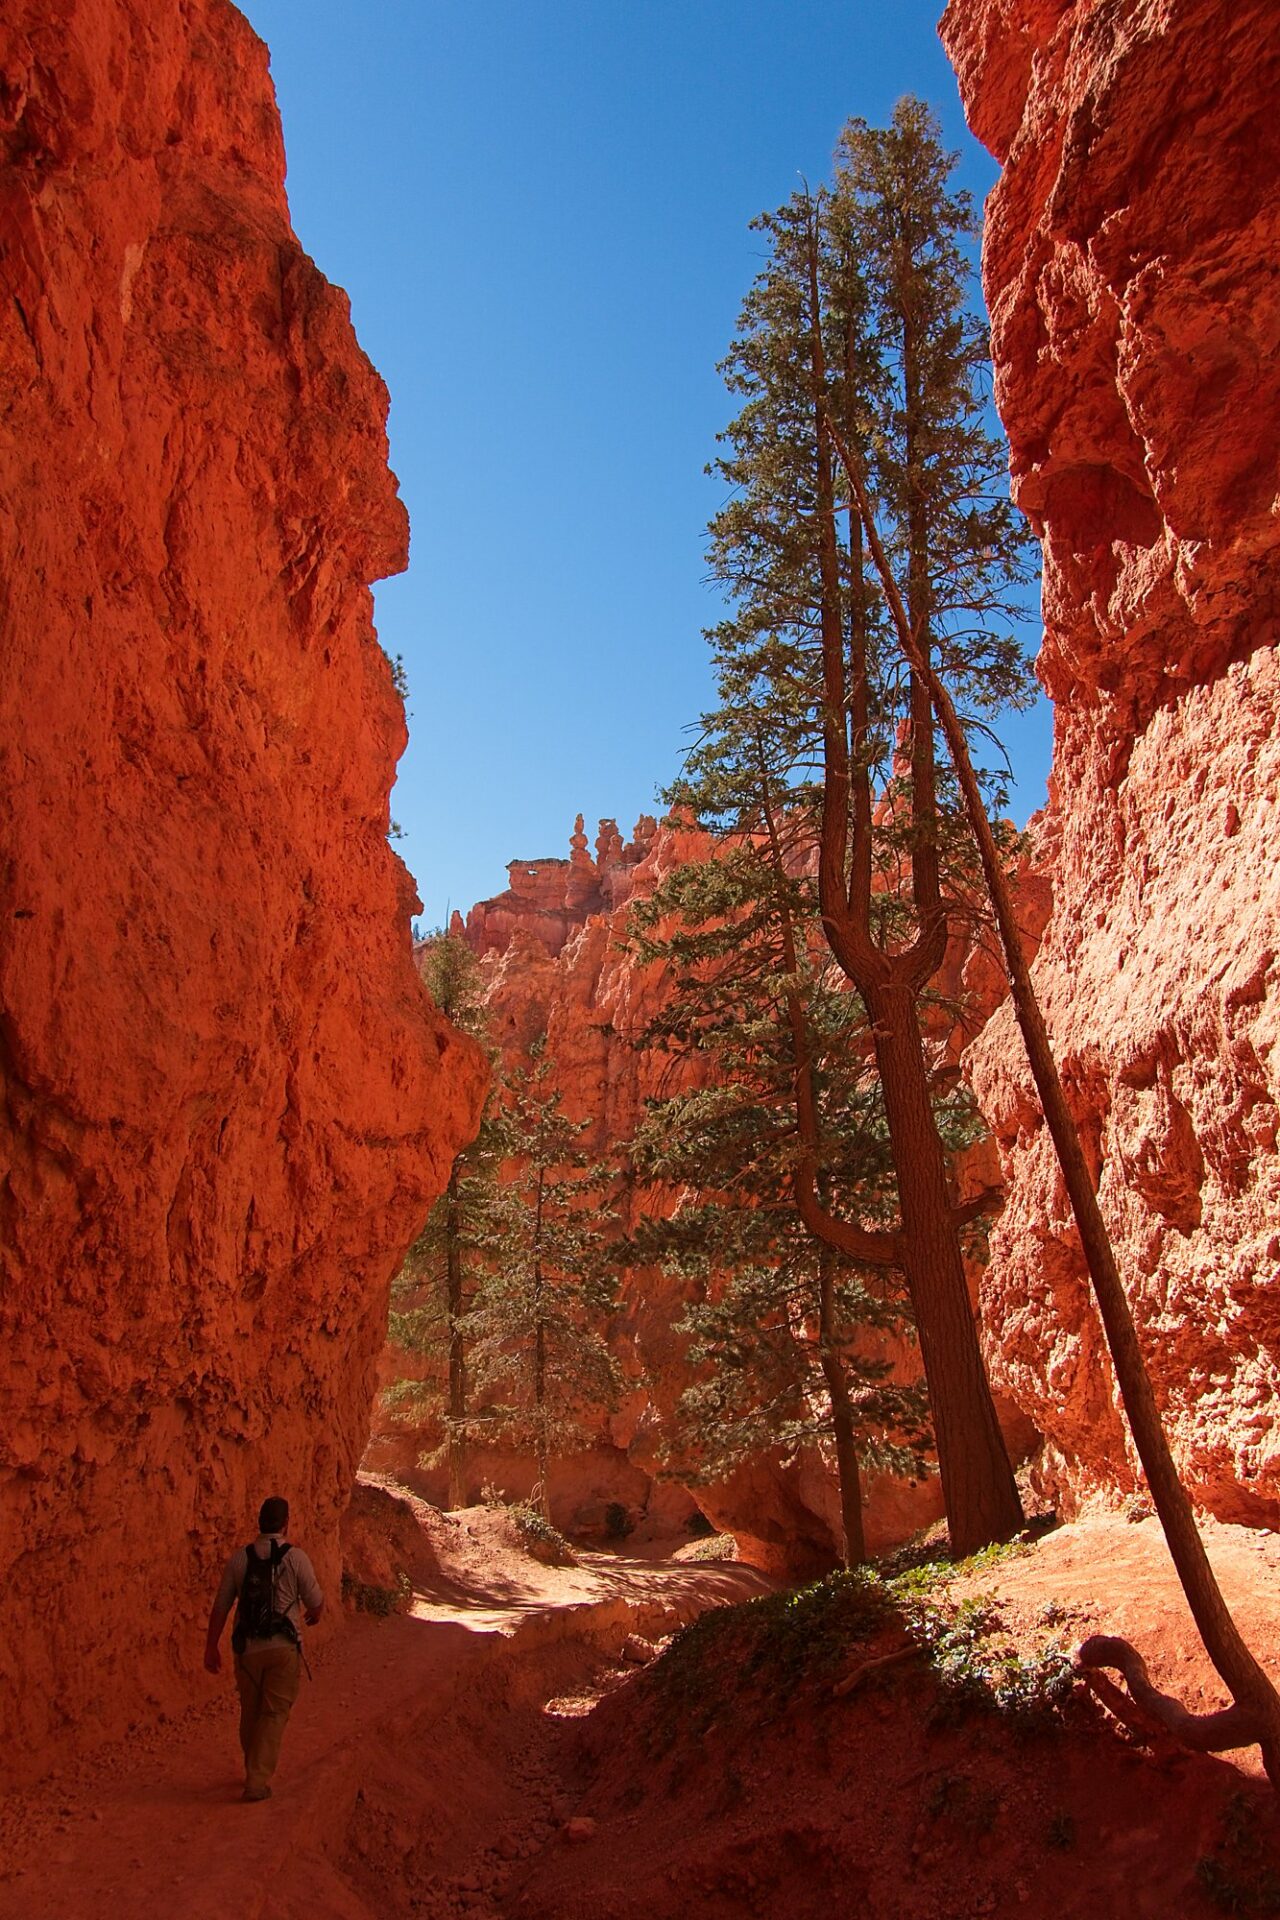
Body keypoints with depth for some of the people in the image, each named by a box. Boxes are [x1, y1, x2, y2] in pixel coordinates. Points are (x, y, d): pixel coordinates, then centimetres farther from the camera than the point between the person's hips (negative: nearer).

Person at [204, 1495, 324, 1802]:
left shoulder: (239, 1558, 0)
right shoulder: (295, 1557, -8)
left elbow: (220, 1607, 4)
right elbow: (316, 1603, -1)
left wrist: (211, 1647, 14)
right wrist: (314, 1615, 22)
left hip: (248, 1648, 3)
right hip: (284, 1648, -3)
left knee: (250, 1713, 19)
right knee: (274, 1714, 5)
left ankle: (255, 1772, 34)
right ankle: (258, 1781, 0)